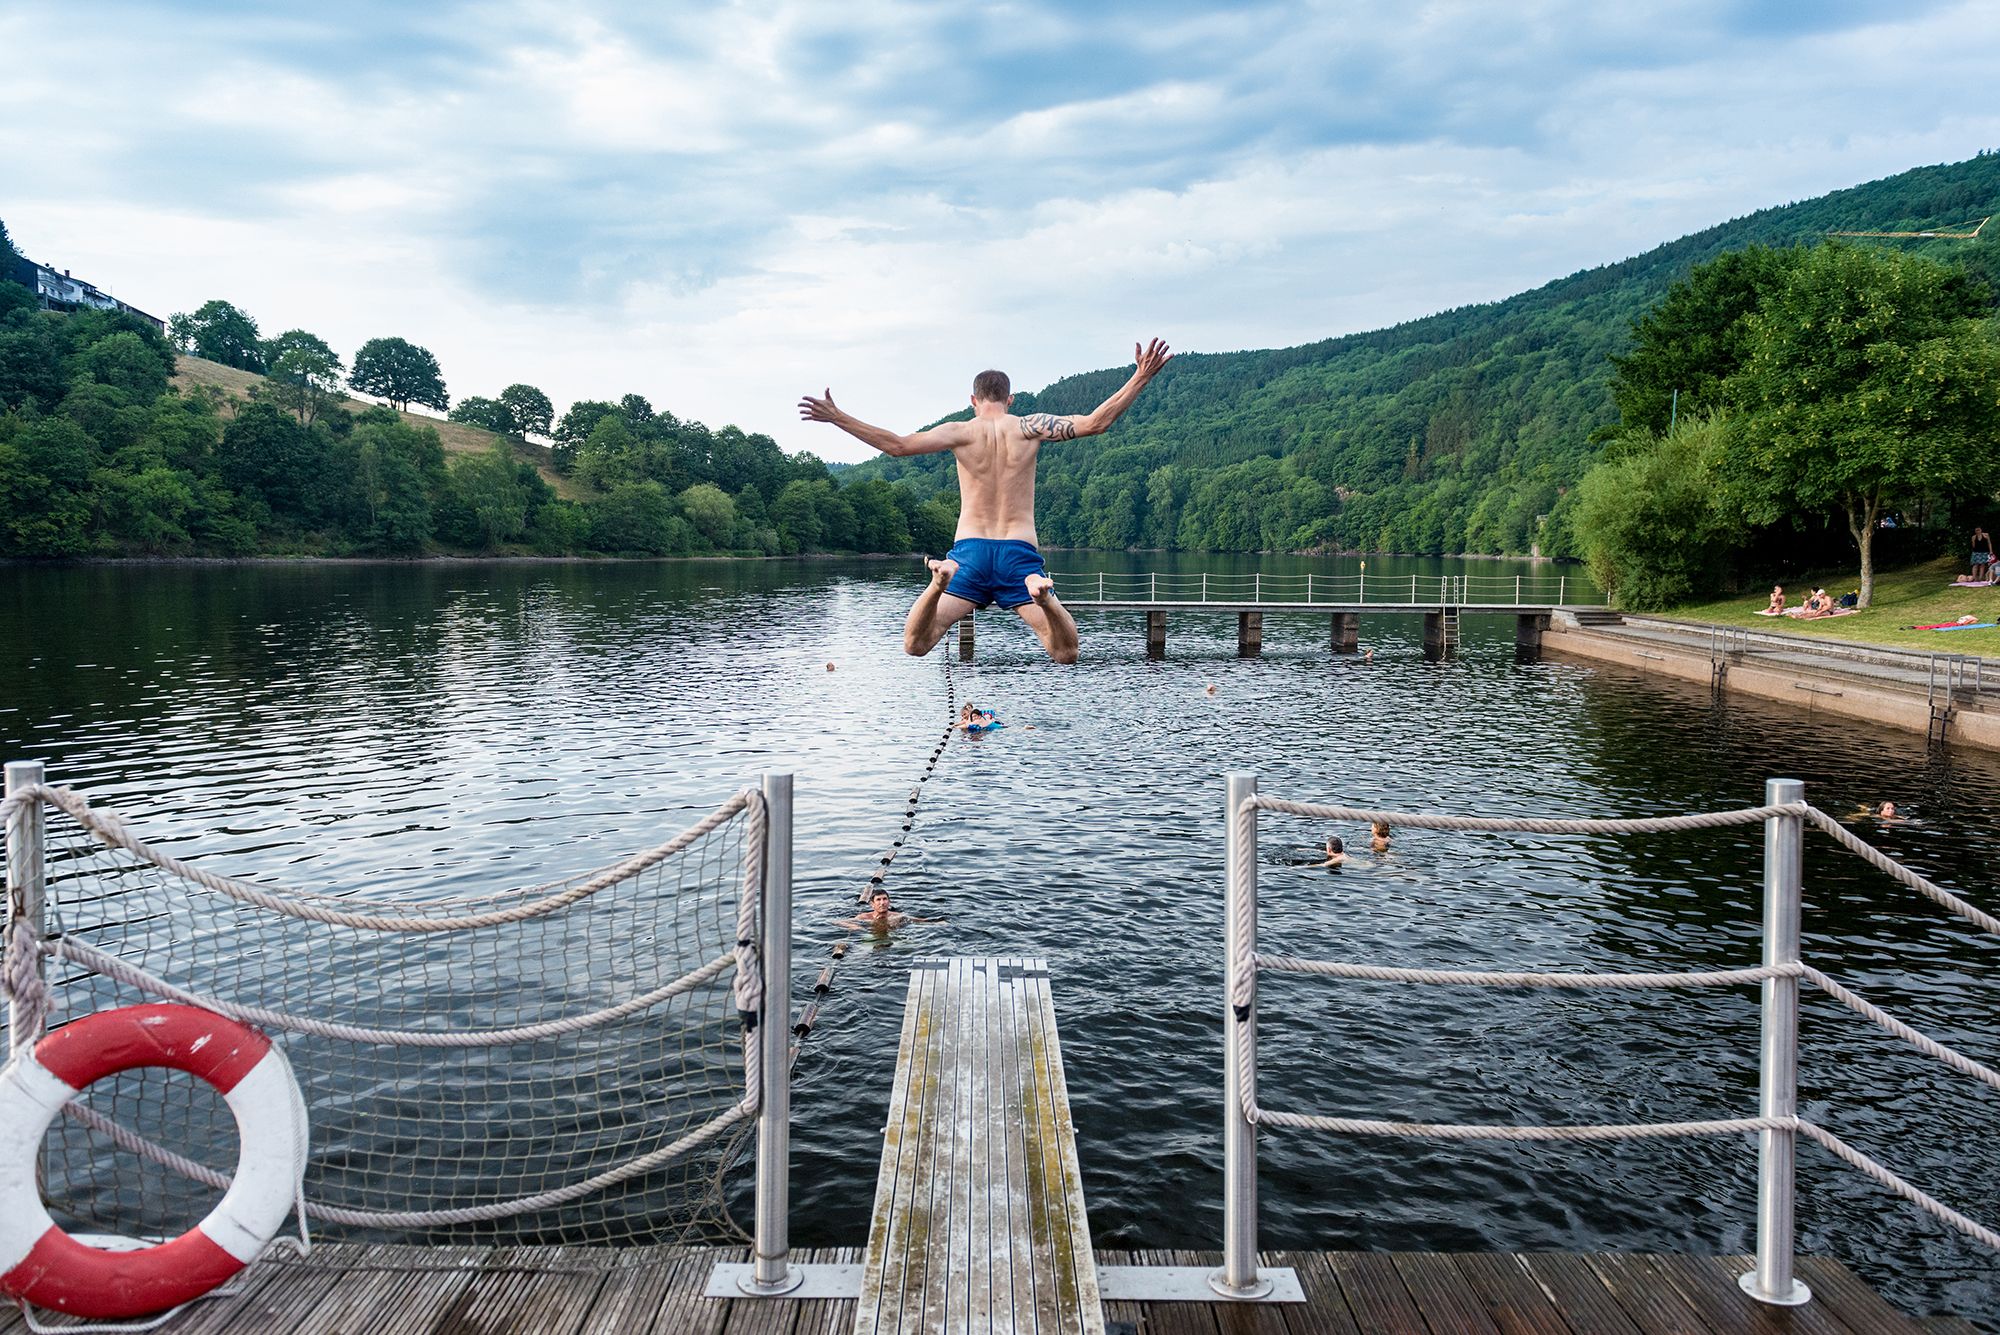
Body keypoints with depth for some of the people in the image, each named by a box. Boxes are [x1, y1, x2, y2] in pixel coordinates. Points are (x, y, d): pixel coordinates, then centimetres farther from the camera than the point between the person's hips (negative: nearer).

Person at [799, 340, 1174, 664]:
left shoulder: (961, 432, 2)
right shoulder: (1028, 427, 4)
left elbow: (898, 445, -8)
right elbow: (1093, 424, -3)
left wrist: (837, 417, -3)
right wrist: (1141, 378, 1)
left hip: (970, 550, 0)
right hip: (1019, 552, 0)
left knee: (915, 646, 2)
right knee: (1066, 655, 3)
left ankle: (941, 582, -27)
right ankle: (1042, 594, -29)